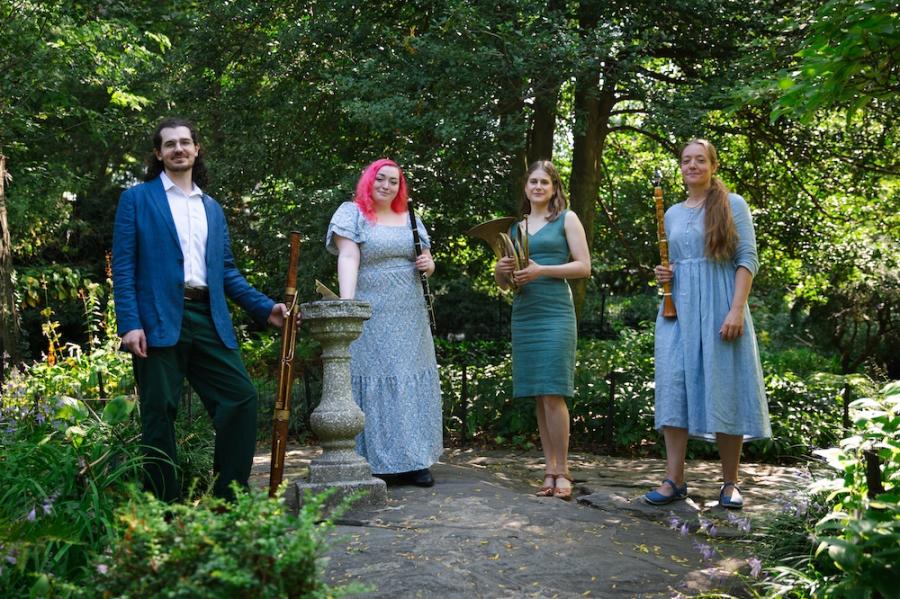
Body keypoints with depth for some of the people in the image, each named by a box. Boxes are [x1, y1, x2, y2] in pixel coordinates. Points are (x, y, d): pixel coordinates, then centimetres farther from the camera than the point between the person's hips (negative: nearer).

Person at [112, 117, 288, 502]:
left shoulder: (213, 209, 21)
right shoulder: (137, 199, 7)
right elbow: (123, 267, -1)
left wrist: (265, 308, 7)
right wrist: (130, 324, -13)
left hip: (208, 318, 4)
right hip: (159, 319, -4)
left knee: (242, 396, -4)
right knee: (160, 412, -1)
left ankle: (229, 494, 8)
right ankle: (163, 505, 11)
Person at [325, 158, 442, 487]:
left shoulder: (410, 219, 17)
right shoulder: (352, 213, 1)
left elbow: (427, 262, 24)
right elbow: (348, 258, -12)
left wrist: (429, 264, 0)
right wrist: (346, 303, -25)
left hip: (410, 318, 5)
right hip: (371, 317, -5)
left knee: (411, 383, 5)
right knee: (373, 383, -4)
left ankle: (415, 460, 12)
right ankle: (376, 463, 3)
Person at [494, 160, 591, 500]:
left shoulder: (566, 219, 6)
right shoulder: (515, 227, 18)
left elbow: (584, 267, -3)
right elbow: (503, 283, 21)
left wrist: (541, 270, -13)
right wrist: (501, 269, -2)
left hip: (555, 313, -5)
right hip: (523, 315, 5)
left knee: (552, 394, -11)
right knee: (538, 396, 4)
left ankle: (562, 471, -3)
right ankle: (550, 469, 9)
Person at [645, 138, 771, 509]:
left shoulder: (732, 204, 3)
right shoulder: (672, 213, 16)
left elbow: (748, 260, -4)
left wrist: (736, 310, -15)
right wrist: (663, 275, 1)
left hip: (719, 308, -4)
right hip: (678, 311, 4)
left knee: (724, 389, -2)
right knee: (675, 388, -3)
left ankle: (730, 483, 7)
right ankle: (674, 479, 1)